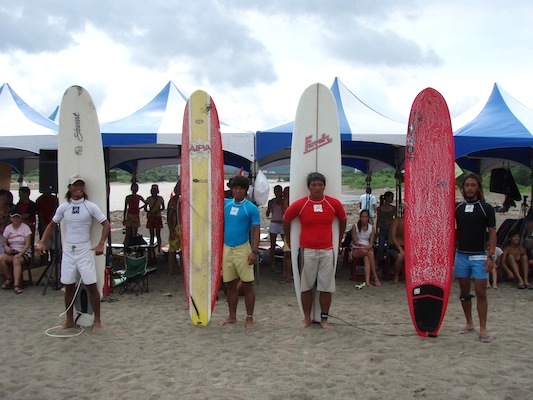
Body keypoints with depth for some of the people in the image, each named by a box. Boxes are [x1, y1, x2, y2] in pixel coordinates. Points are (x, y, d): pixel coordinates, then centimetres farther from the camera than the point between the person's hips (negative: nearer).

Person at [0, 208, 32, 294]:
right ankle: (9, 278, -8)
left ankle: (16, 285, -41)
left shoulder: (25, 227, -5)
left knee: (16, 260, -37)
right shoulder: (8, 228, 8)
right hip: (11, 253, 4)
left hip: (24, 253, -4)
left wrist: (20, 253, -27)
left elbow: (28, 244, -12)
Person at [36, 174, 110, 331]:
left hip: (85, 250, -3)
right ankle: (69, 320, 22)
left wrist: (101, 244, -12)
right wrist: (42, 242, 4)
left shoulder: (90, 206, -5)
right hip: (68, 250, 3)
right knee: (69, 286, 9)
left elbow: (106, 224, -3)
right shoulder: (63, 207, 3)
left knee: (91, 285, -3)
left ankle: (97, 320, 9)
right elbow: (52, 225, 15)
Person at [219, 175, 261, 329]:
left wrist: (254, 251, -15)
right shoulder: (226, 204, 6)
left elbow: (256, 230, -8)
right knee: (230, 285, 12)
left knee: (247, 285, 1)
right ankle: (232, 316, 23)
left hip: (242, 249, -4)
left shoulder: (251, 208, -6)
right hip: (226, 249, 5)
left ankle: (249, 318, 9)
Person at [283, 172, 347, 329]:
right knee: (306, 286, 7)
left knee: (327, 287, 4)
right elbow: (286, 219, 10)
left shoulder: (334, 203, -2)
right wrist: (288, 240, 14)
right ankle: (307, 318, 20)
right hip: (307, 250, -1)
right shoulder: (299, 204, -6)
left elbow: (342, 220, 17)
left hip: (327, 250, 1)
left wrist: (339, 240, 19)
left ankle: (324, 319, 16)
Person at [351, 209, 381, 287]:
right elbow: (355, 242, -6)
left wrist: (369, 246, -20)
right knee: (369, 253, -35)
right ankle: (375, 277, -38)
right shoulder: (355, 227, 1)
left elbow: (371, 243, 3)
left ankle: (367, 281, -48)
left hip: (367, 249, 2)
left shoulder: (371, 227, 10)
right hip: (356, 250, -2)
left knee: (366, 257, -36)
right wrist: (363, 245, -23)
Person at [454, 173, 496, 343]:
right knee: (464, 292, 10)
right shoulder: (457, 207, 6)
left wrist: (491, 256, -9)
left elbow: (492, 233, -2)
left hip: (479, 256, -3)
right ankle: (469, 323, 23)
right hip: (461, 254, 3)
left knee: (480, 292, -5)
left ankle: (483, 329, -2)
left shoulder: (486, 208, -1)